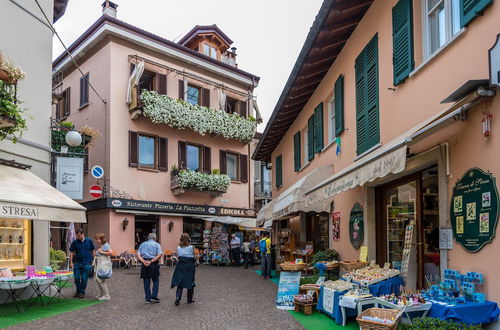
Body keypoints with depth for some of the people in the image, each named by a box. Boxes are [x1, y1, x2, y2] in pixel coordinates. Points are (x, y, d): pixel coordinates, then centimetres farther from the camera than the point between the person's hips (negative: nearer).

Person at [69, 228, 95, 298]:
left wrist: (93, 260, 2)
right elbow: (71, 252, 2)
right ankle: (78, 291, 23)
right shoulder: (75, 242, -1)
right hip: (77, 263, 1)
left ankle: (82, 292, 16)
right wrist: (71, 262, -4)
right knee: (77, 278, 3)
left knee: (84, 278, 2)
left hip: (86, 263, -1)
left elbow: (93, 250, 6)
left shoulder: (89, 241, -2)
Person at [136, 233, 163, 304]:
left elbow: (138, 255, 1)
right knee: (155, 281, 9)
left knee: (146, 281, 8)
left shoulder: (142, 244, 15)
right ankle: (154, 296, 2)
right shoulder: (157, 244, 6)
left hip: (144, 265, 3)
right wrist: (151, 261, -13)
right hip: (154, 264, -3)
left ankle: (148, 299, 11)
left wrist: (144, 261, -10)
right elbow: (159, 255, -10)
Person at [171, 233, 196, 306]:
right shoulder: (191, 247, -6)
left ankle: (177, 297, -12)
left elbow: (177, 257, 5)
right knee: (190, 282, 10)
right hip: (189, 265, -2)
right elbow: (193, 256, 0)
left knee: (179, 283, 7)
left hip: (180, 265, 2)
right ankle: (189, 299, 17)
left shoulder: (178, 248, 1)